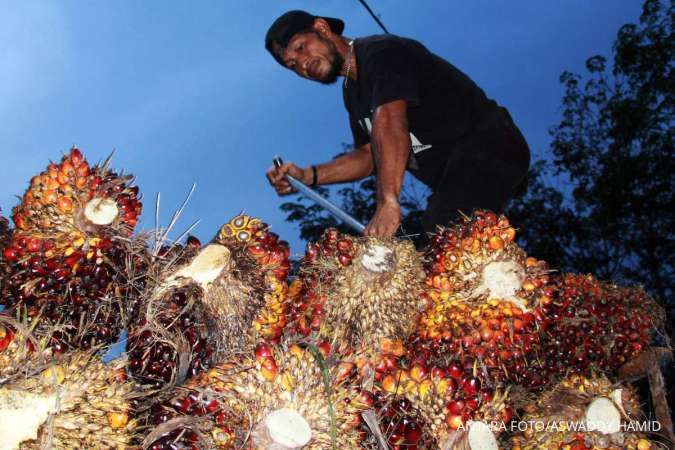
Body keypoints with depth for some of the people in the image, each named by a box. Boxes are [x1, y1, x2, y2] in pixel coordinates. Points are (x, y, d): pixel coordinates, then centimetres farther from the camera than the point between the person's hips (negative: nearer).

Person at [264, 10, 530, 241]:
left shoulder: (381, 51, -13)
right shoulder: (352, 91, 17)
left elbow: (389, 120, -30)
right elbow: (368, 155, 16)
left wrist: (388, 203, -43)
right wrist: (307, 176, 2)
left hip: (485, 148, -9)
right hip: (453, 177, 9)